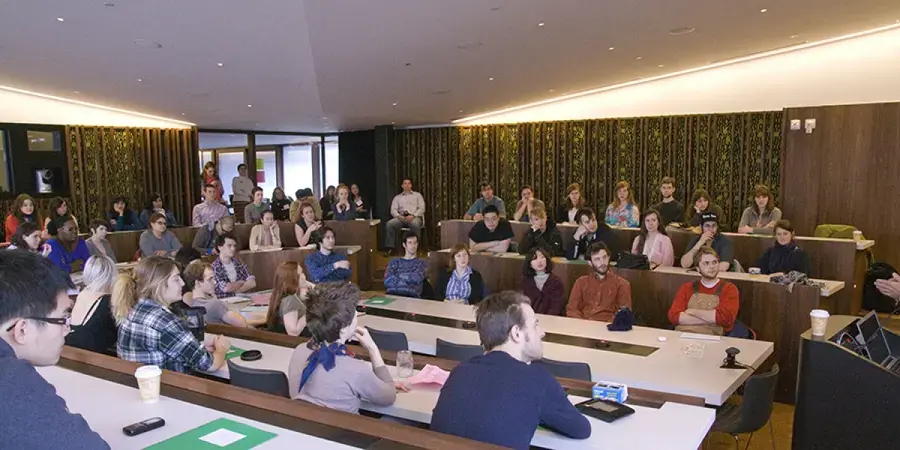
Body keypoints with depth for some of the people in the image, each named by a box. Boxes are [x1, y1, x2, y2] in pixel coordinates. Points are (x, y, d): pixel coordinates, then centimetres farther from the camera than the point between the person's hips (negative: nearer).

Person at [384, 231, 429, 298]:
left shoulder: (422, 263, 16)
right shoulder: (395, 261, 20)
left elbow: (417, 279, -6)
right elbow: (387, 281, 3)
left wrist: (400, 275, 6)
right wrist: (410, 279, 1)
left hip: (411, 296, -2)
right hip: (392, 295, 2)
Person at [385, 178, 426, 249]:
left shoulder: (417, 195, 18)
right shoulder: (397, 197, 23)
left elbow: (422, 208, 5)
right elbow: (393, 210, 10)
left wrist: (413, 216, -14)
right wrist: (398, 216, -14)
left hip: (415, 217, -2)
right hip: (401, 217, 2)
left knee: (415, 224, -40)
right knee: (389, 224, -29)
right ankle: (390, 247, -25)